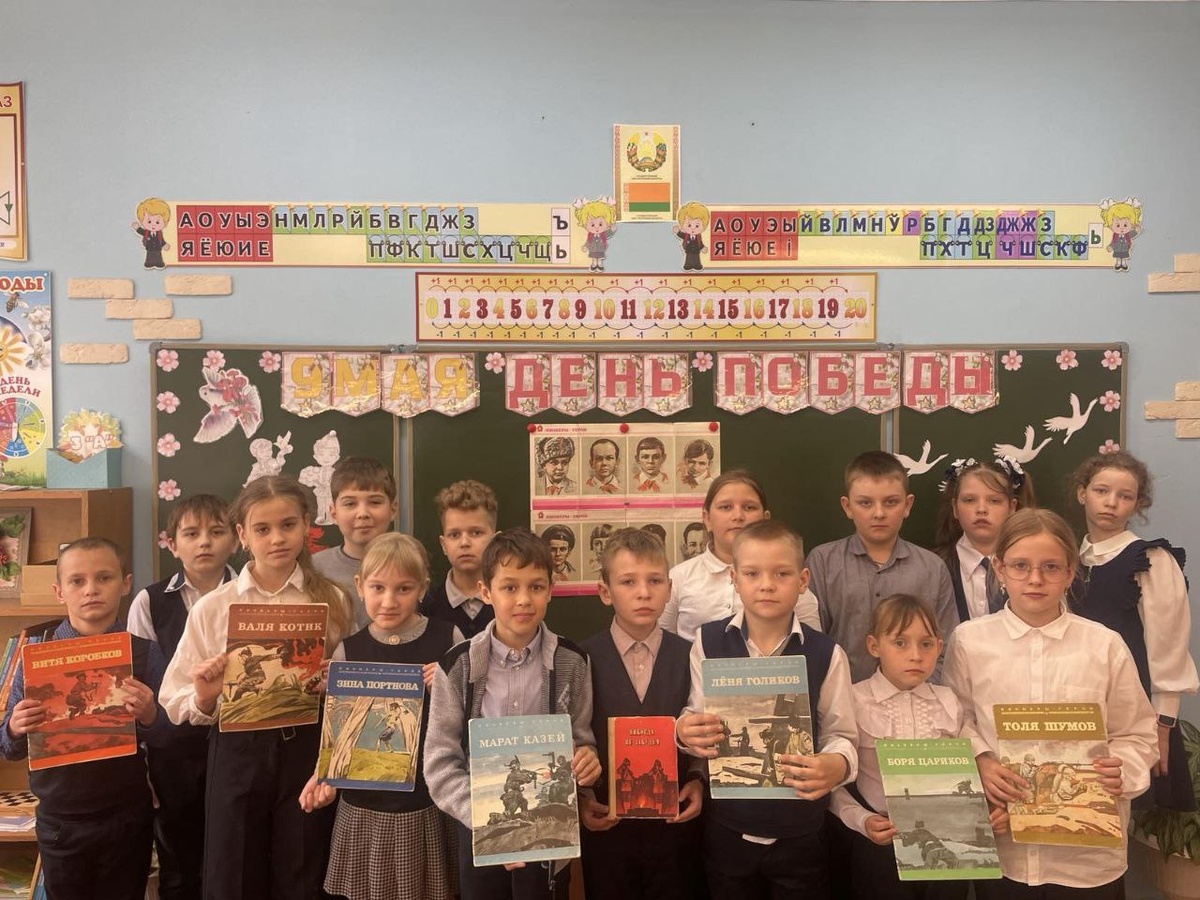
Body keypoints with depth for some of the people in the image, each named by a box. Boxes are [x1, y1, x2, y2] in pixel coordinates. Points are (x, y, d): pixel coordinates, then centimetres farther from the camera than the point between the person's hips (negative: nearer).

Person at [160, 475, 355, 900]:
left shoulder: (333, 602, 1)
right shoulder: (211, 608, -1)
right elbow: (175, 705, 0)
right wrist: (204, 700, -20)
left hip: (307, 751, 0)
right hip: (238, 754, 0)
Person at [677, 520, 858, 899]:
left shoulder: (826, 654, -8)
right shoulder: (708, 643, -4)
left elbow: (842, 735, -5)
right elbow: (696, 720, 0)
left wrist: (837, 765, -26)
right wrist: (685, 732, -22)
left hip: (800, 831, -1)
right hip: (727, 827, 1)